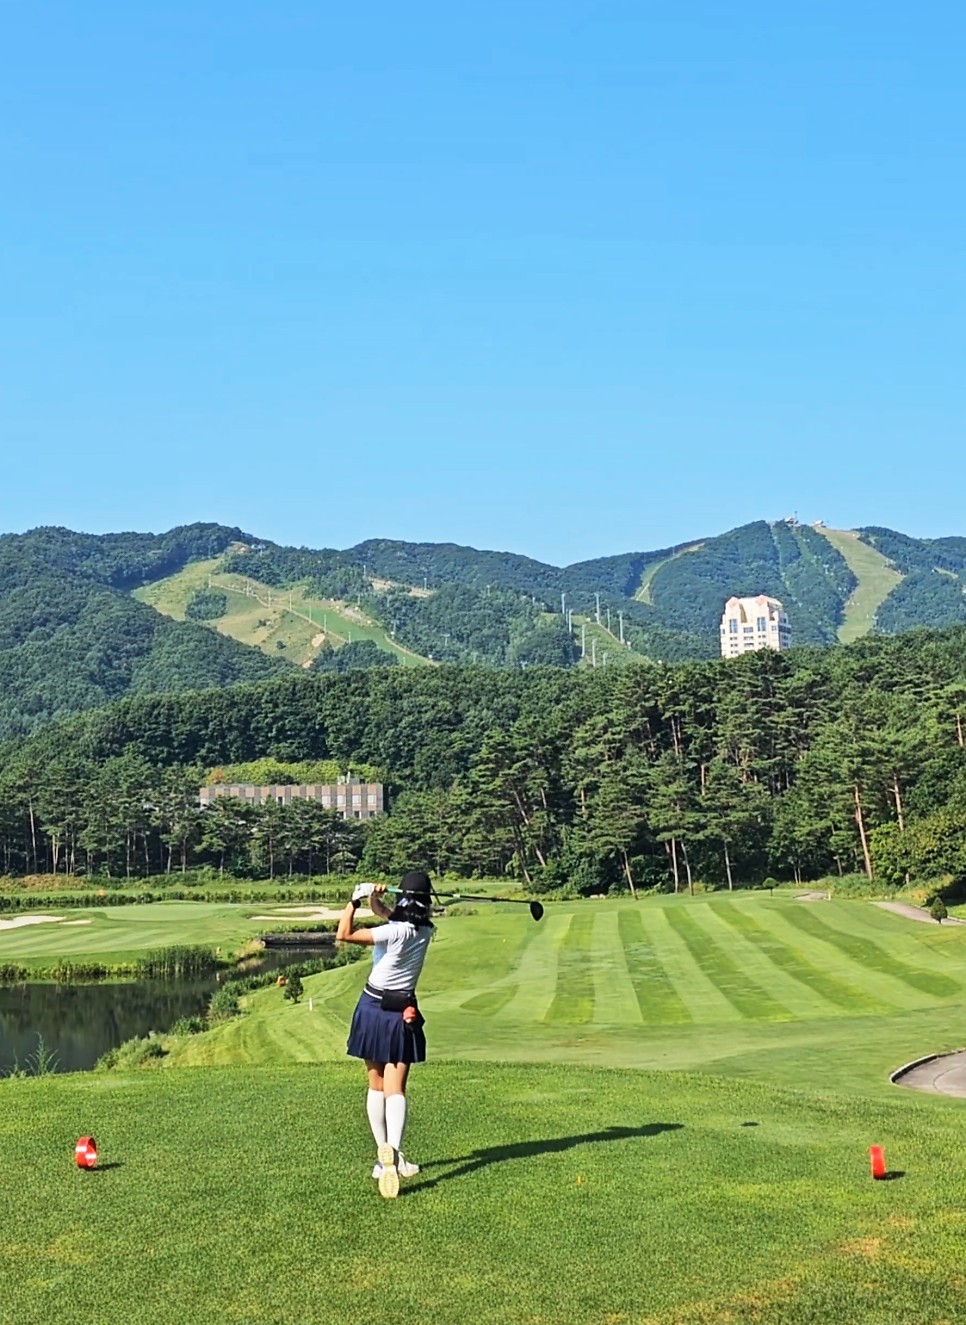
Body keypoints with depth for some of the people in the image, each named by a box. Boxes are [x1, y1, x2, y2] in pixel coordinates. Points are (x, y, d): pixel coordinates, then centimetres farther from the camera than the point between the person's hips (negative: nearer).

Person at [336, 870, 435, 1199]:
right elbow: (384, 913, 9)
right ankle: (394, 1152, -25)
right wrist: (374, 898, -10)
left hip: (372, 1008, -2)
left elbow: (343, 934, -18)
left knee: (376, 1086, 12)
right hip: (402, 1013, 2)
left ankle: (383, 1155, 17)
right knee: (396, 1089, -3)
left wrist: (356, 899, -11)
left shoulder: (396, 932, -18)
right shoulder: (426, 930, -1)